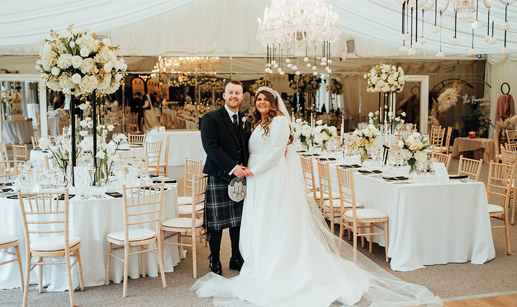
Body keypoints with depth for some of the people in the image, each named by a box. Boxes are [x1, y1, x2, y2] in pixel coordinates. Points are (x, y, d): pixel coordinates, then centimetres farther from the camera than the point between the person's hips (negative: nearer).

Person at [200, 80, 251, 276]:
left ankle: (236, 259, 26)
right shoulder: (211, 118, -5)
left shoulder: (245, 120, 13)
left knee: (239, 220, 12)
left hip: (240, 176, 5)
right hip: (219, 177, -5)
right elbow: (210, 146, -15)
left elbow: (248, 146, 15)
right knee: (216, 222, 3)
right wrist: (232, 168, -18)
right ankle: (215, 263, 17)